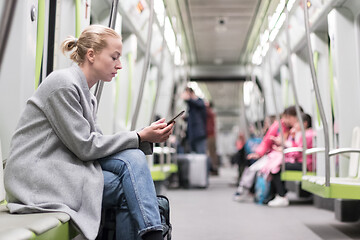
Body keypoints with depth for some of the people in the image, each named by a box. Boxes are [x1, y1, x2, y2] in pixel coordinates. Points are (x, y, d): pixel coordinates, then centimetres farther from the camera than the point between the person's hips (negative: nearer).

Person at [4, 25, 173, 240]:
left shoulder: (88, 96, 15)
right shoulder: (64, 84, -13)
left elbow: (97, 143, 6)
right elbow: (84, 146, -16)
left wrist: (148, 137, -4)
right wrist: (140, 137, -12)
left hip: (63, 168, 8)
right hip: (38, 176, -8)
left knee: (134, 158, -12)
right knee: (130, 189, -19)